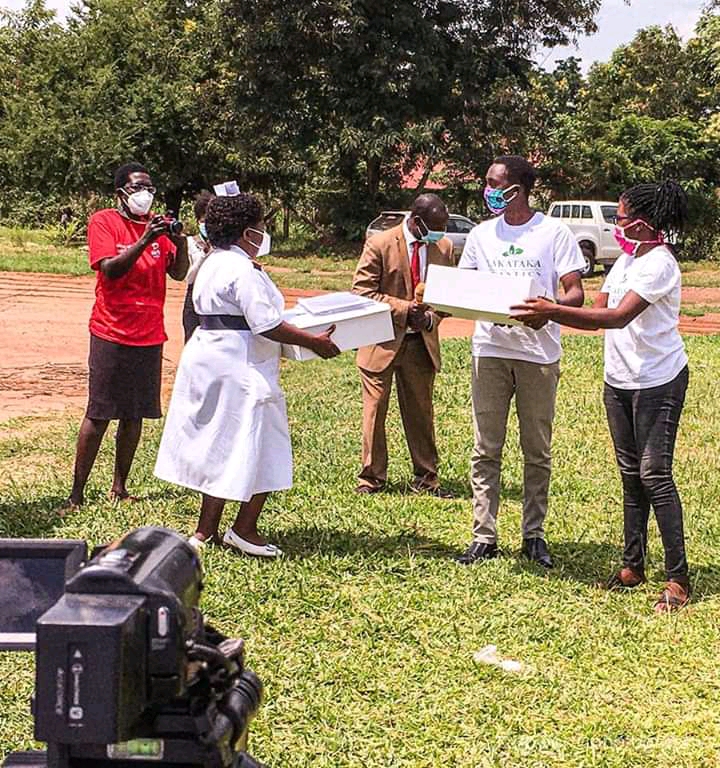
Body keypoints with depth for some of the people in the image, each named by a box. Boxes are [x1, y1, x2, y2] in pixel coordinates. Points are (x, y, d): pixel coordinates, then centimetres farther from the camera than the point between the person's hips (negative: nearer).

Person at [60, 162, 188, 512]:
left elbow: (178, 273, 4)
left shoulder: (157, 224, 9)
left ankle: (119, 486, 18)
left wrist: (180, 240, -13)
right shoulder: (103, 222, -4)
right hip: (112, 334, -5)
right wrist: (144, 241, -27)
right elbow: (110, 269, -17)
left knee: (135, 414, 8)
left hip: (149, 335, 5)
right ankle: (77, 493, -1)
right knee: (99, 414, -6)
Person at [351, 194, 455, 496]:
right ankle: (371, 477, 14)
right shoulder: (380, 245, -11)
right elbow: (362, 292, -12)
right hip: (383, 341, -4)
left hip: (421, 342, 4)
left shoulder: (444, 247, 3)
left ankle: (425, 478, 19)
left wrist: (431, 318, -9)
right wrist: (404, 308, -19)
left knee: (421, 411, 10)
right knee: (374, 411, 3)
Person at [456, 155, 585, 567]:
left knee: (538, 451, 6)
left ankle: (534, 534, 16)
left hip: (538, 352, -3)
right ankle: (484, 536, 7)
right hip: (490, 350, 3)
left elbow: (576, 293, -5)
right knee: (486, 449, 2)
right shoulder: (481, 235, 10)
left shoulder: (554, 232, -2)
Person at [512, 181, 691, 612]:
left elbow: (618, 316, -27)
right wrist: (546, 315, -4)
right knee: (631, 475, 12)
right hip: (619, 380, 9)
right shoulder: (627, 259, 12)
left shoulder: (659, 264, -16)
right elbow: (596, 316, 10)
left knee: (654, 475, -11)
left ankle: (679, 579, -7)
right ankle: (634, 566, 21)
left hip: (658, 382, -9)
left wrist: (553, 310, -30)